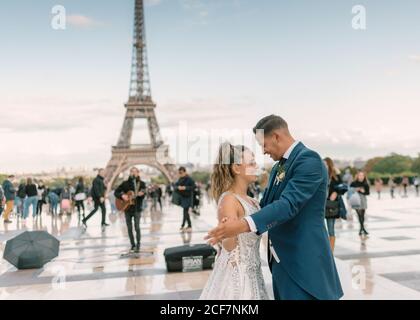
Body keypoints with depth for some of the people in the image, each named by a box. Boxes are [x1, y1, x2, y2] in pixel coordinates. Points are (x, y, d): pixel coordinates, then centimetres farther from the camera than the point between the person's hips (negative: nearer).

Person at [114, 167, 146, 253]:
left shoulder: (141, 183, 2)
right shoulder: (125, 183, 6)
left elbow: (143, 194, -6)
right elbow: (116, 192, 7)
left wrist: (141, 194, -29)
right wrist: (122, 195, -12)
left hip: (137, 208, -3)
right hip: (127, 208, 3)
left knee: (137, 227, -9)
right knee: (129, 228, 7)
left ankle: (138, 245, 1)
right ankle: (133, 245, 18)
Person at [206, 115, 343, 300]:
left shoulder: (308, 159, -15)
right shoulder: (278, 167, 13)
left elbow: (289, 204, -27)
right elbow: (266, 203, 17)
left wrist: (244, 225, -37)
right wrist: (228, 229, 7)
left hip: (304, 262, -9)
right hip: (281, 260, 9)